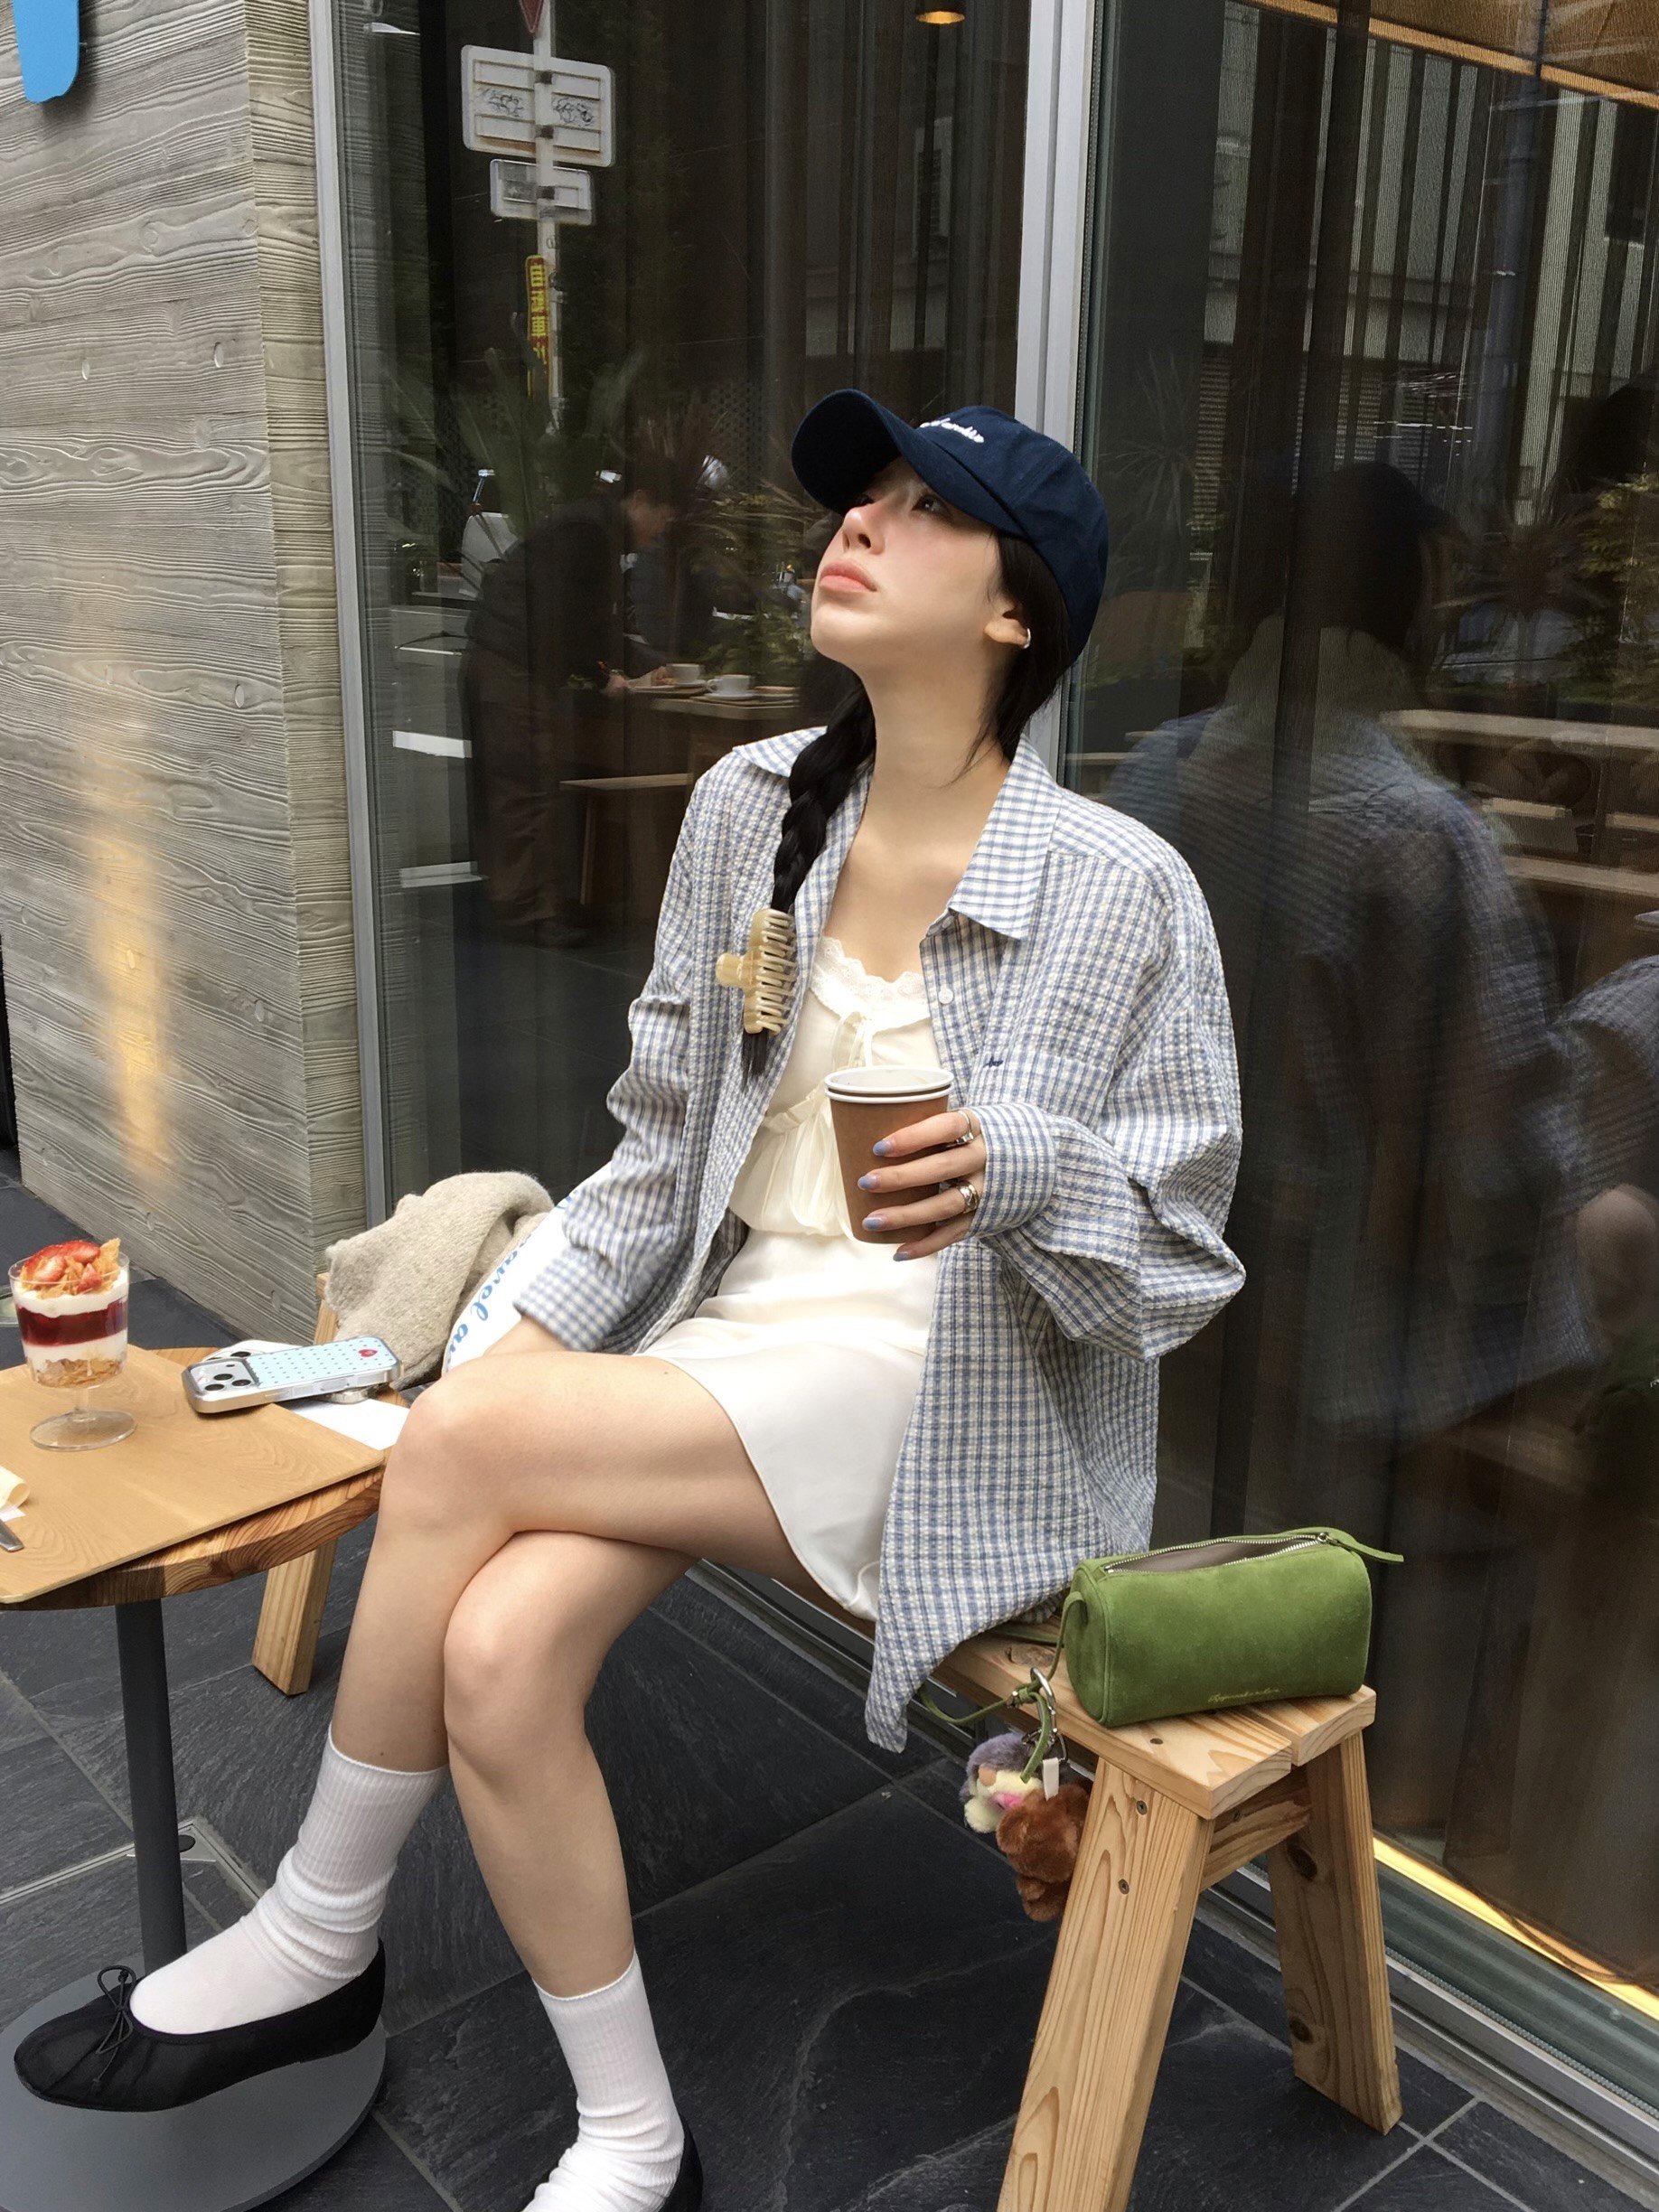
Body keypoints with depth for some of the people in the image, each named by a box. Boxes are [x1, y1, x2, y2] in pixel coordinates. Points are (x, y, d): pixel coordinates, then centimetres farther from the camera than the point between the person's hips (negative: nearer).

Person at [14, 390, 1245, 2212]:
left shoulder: (1120, 893, -11)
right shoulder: (751, 810, 4)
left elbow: (1179, 1246, -6)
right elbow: (666, 1150, 10)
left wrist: (1011, 1171, -26)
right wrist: (524, 1347, 1)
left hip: (945, 1394, -5)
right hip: (730, 1334, 5)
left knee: (458, 1446, -22)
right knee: (495, 1650, -22)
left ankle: (319, 1942, 5)